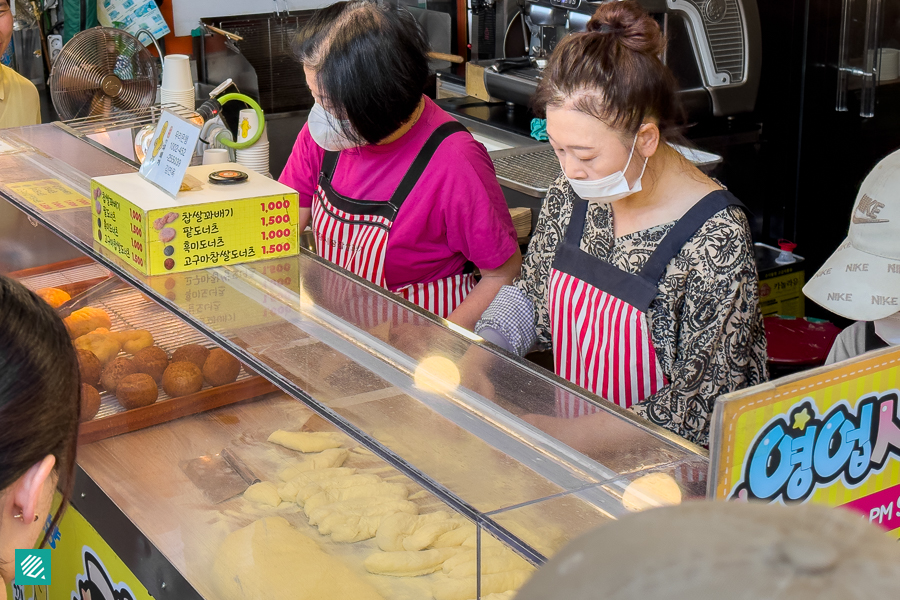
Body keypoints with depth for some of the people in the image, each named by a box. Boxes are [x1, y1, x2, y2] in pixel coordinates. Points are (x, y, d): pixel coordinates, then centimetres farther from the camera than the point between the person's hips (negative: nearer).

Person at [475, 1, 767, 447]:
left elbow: (702, 405, -16)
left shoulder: (717, 239, -18)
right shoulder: (571, 196, -1)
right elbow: (530, 296, 16)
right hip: (566, 437, 5)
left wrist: (570, 431, -20)